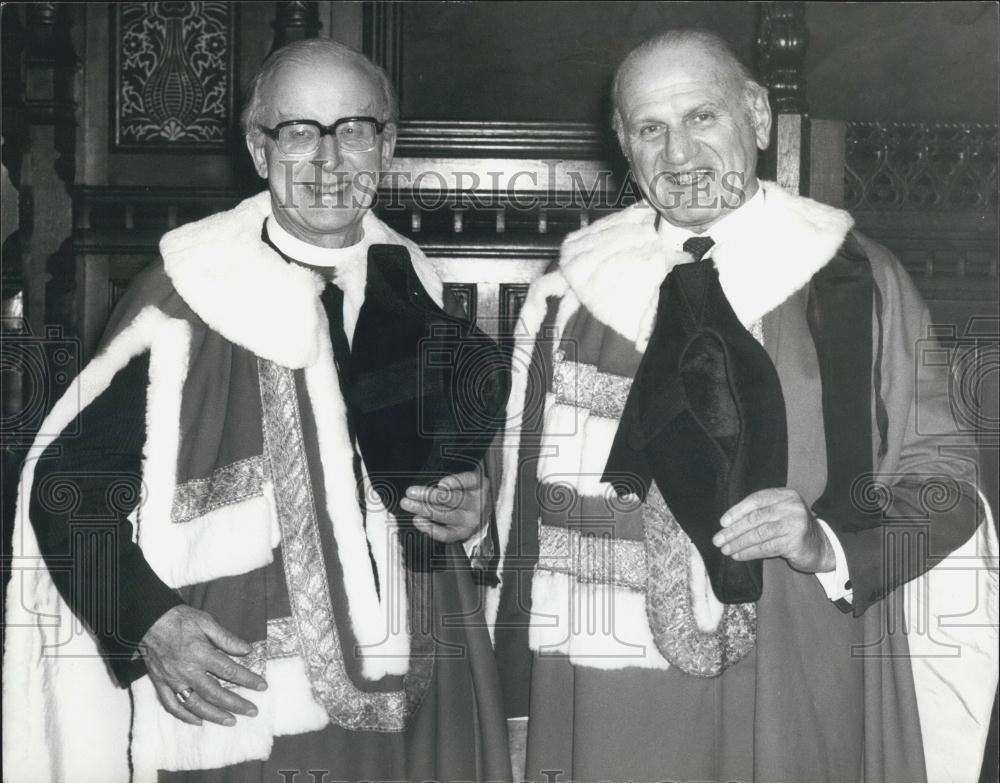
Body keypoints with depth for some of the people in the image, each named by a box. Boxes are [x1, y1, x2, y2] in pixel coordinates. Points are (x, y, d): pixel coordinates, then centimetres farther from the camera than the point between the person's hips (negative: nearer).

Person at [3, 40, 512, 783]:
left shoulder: (415, 290, 2)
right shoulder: (189, 293, -8)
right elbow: (69, 483, -4)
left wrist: (466, 507, -8)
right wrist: (146, 621, -14)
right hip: (239, 717, -4)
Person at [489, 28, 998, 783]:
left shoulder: (857, 282, -2)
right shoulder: (567, 294, 5)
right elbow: (522, 501, 8)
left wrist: (828, 545, -17)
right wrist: (518, 707, 5)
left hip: (797, 713, -1)